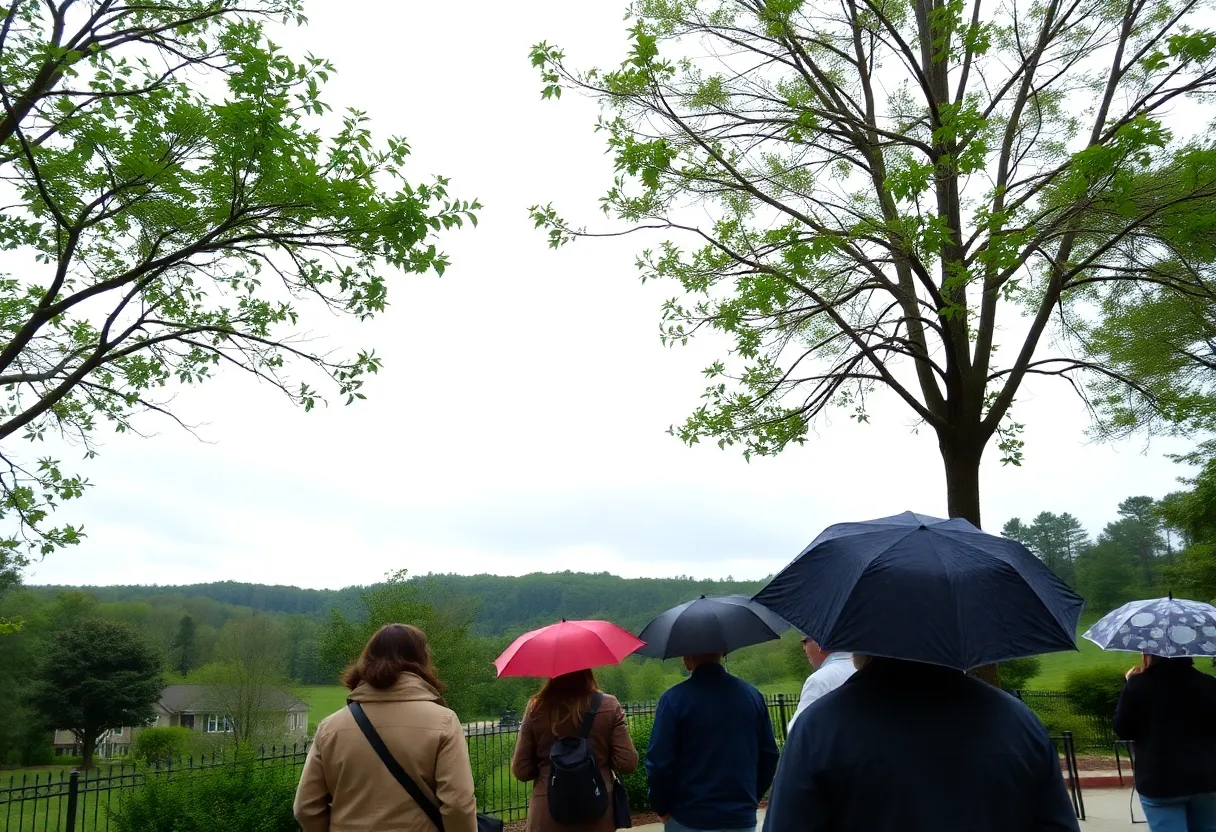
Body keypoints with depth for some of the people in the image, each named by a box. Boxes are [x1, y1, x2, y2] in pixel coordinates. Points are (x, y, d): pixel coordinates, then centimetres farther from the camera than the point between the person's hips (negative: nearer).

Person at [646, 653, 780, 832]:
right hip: (742, 818, 4)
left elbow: (658, 762, -14)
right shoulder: (752, 694, 0)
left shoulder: (675, 698, -13)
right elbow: (769, 755, 6)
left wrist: (662, 808, 2)